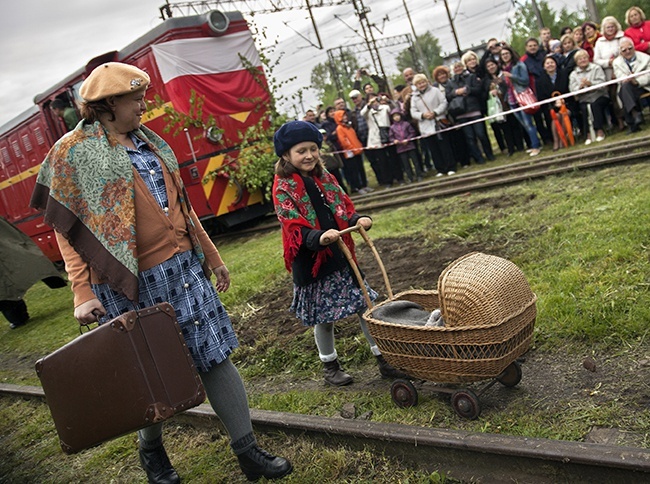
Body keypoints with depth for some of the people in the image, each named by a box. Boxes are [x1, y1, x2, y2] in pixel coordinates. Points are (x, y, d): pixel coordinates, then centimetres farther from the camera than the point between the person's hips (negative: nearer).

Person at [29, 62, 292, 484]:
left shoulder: (150, 142, 13)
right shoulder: (73, 153, -5)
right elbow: (69, 229, -7)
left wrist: (212, 257, 20)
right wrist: (83, 294, -15)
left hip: (184, 268, 5)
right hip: (131, 283, -5)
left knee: (215, 355, 5)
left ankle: (247, 448, 16)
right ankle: (151, 449, 36)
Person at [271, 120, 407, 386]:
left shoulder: (324, 177, 8)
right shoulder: (283, 187, -11)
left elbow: (343, 207, 9)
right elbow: (293, 226, -21)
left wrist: (358, 220, -13)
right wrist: (318, 238, -38)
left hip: (340, 253, 5)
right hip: (311, 259, -5)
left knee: (365, 304, 7)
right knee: (323, 316, 9)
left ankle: (383, 357, 20)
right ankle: (330, 366, 29)